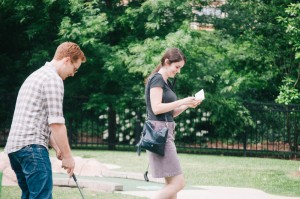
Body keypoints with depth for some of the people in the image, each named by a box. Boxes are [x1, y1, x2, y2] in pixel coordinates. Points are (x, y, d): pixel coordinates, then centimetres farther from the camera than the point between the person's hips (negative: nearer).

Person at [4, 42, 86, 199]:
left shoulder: (36, 75, 24)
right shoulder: (53, 79, -8)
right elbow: (56, 123, -13)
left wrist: (57, 147, 25)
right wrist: (67, 156, -6)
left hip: (14, 146, 10)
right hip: (31, 145, -10)